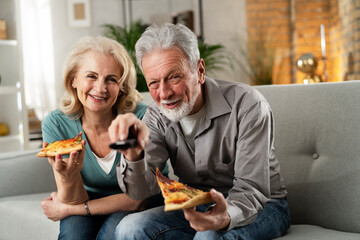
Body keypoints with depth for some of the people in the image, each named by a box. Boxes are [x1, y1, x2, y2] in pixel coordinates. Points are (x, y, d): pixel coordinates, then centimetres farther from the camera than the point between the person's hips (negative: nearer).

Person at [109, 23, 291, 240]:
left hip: (261, 206, -5)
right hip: (196, 209, 5)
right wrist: (134, 154, -38)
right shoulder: (157, 118, -5)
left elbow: (252, 189, -22)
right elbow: (140, 191, -15)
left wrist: (226, 217, -45)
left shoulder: (247, 105, -20)